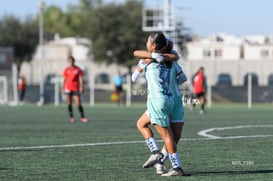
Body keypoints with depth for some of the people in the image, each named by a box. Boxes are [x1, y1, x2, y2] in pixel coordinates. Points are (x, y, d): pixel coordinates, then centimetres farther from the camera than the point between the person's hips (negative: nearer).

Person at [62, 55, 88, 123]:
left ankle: (82, 117, -3)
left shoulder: (78, 69, 3)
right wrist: (63, 88, 6)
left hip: (76, 89, -1)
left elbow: (80, 79, 1)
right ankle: (71, 117, 6)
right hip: (68, 89, 1)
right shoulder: (66, 70, 7)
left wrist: (81, 87, -10)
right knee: (69, 103, 0)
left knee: (78, 103, -7)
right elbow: (64, 80, 11)